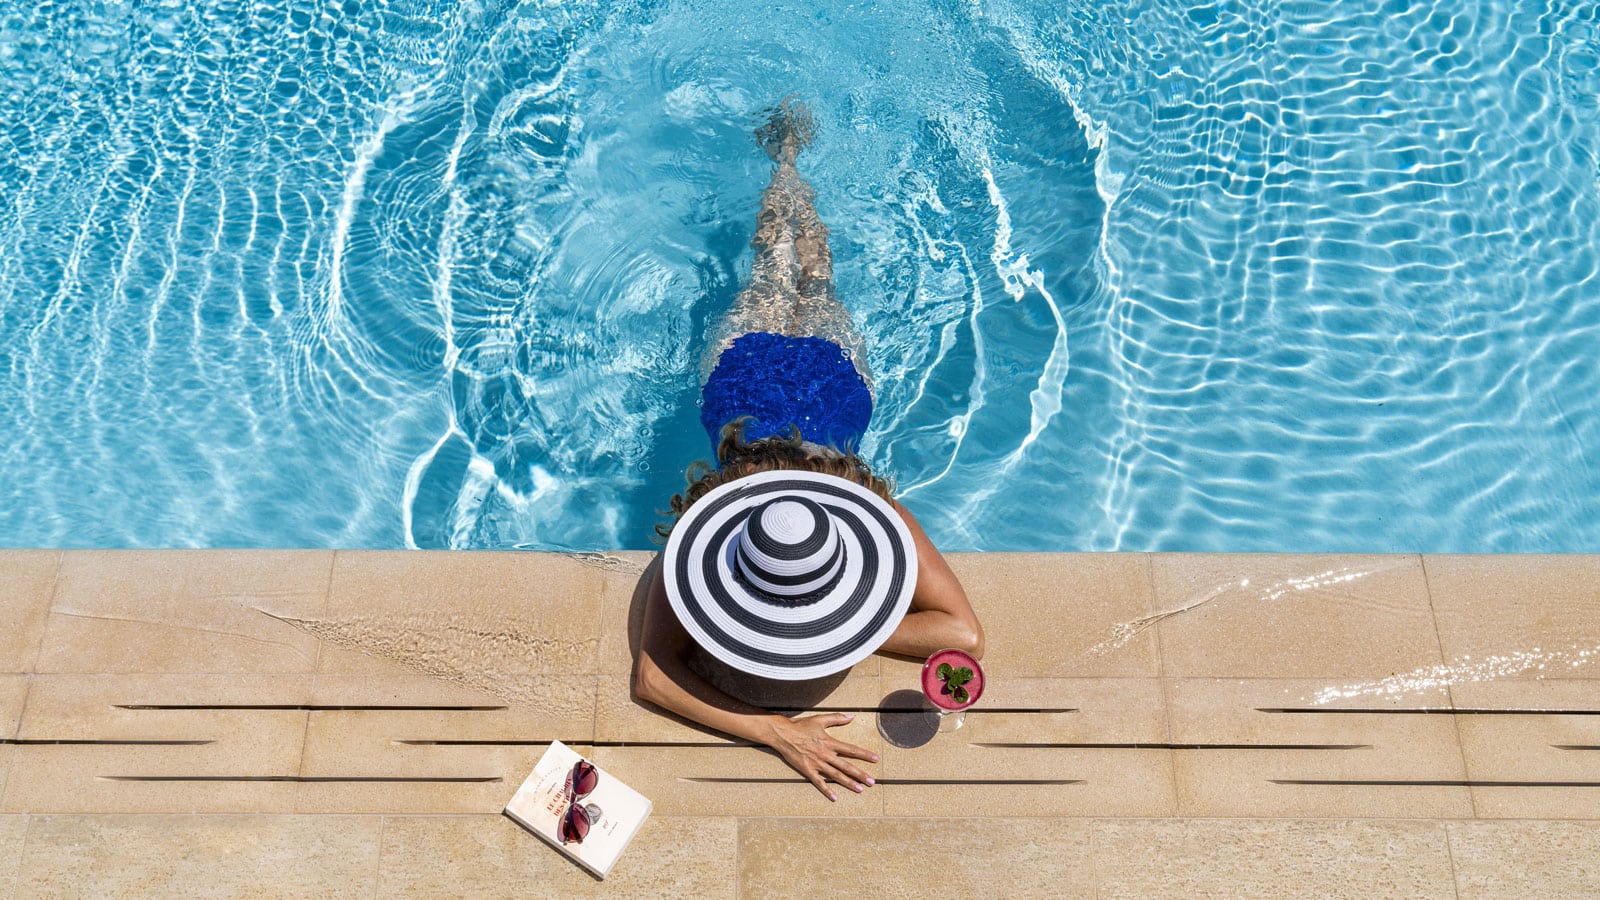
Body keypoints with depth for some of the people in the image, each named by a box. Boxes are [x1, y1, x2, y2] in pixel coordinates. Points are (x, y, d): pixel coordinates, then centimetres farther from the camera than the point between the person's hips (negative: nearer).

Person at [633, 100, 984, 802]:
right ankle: (784, 155, 61)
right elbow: (650, 677, -44)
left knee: (814, 278, 35)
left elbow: (968, 636, -45)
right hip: (746, 363, 0)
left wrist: (827, 631, -50)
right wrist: (774, 731, -56)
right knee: (772, 271, 34)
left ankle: (792, 144, 61)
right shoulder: (706, 524, -46)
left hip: (831, 365, 1)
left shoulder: (869, 509, -48)